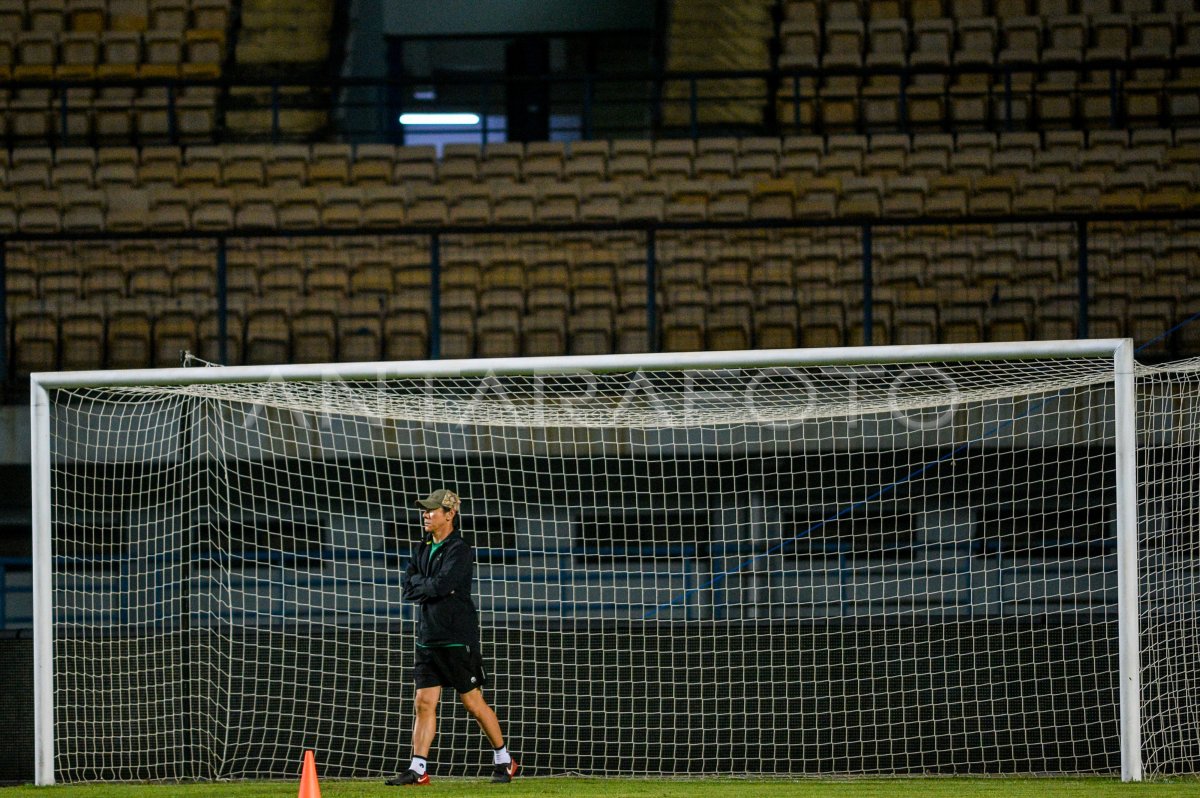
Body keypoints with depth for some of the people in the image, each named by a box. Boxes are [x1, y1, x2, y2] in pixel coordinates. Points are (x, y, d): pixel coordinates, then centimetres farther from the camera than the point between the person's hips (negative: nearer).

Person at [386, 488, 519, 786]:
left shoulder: (460, 551, -11)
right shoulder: (423, 550, 13)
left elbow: (441, 585, -24)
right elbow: (407, 589, 5)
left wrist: (420, 586, -6)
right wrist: (431, 585, -11)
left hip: (457, 639, -7)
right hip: (428, 638, 7)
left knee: (473, 702, -1)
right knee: (424, 703, 0)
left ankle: (504, 760, 12)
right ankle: (418, 769, -2)